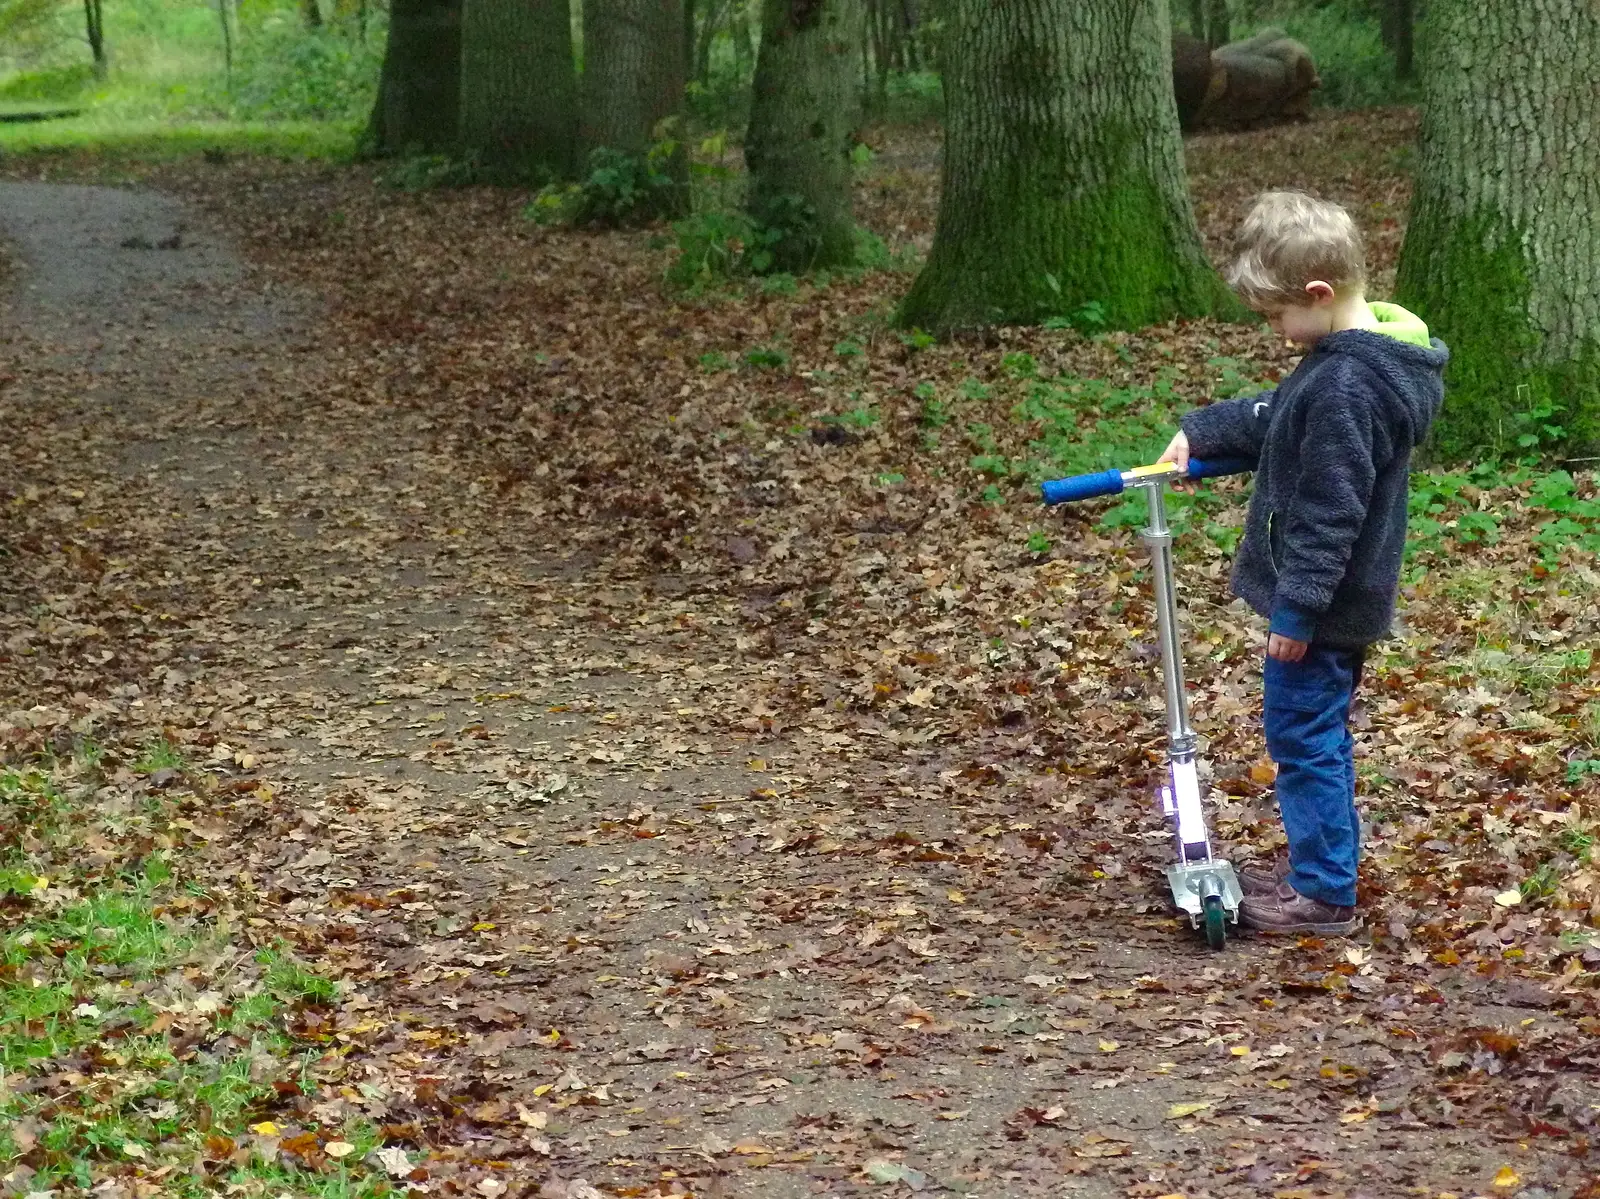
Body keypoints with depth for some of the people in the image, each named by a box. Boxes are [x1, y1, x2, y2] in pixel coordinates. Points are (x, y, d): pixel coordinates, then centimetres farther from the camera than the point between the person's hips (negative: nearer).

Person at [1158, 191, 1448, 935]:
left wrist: (1296, 608, -21)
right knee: (1317, 732, 20)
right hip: (1340, 597, 10)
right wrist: (1199, 433, 27)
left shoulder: (1346, 385, -26)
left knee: (1304, 734, 0)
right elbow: (1275, 419, 25)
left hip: (1323, 602, -10)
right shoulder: (1357, 356, 7)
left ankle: (1325, 894, 8)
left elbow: (1330, 512, -25)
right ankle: (1317, 864, 33)